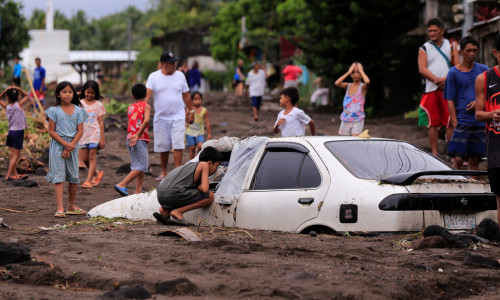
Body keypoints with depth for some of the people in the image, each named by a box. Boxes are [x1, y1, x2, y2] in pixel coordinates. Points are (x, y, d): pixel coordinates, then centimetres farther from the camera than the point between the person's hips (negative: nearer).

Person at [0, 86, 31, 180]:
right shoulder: (19, 105, -10)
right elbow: (27, 96, 4)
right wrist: (18, 89, -2)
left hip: (10, 132, 5)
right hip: (18, 132, -5)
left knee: (12, 155, 10)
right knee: (16, 155, -2)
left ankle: (15, 174, 15)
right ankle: (8, 175, -6)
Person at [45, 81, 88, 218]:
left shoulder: (78, 111, 5)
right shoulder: (54, 111, -1)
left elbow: (80, 131, 1)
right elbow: (51, 131, -4)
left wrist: (71, 146, -11)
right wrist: (65, 144, -15)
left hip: (73, 146, 3)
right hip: (57, 146, -3)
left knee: (74, 177, 7)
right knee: (59, 176, -8)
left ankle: (71, 206, 23)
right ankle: (60, 208, -13)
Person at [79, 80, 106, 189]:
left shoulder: (98, 105, 2)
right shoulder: (80, 103, 7)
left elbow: (101, 122, 1)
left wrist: (102, 138, -3)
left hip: (94, 133, -3)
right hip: (83, 133, 3)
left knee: (92, 156, -6)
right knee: (84, 158, 2)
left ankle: (89, 180, -5)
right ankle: (96, 173, 25)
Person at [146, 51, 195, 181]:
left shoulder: (180, 75, 6)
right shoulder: (154, 77, -1)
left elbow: (186, 95, 14)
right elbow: (147, 93, -14)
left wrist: (191, 111, 15)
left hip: (178, 116, 0)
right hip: (161, 117, 0)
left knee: (178, 145, -10)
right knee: (163, 147, 7)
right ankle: (163, 172, 20)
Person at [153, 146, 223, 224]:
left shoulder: (191, 164, 29)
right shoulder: (204, 165, 6)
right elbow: (204, 189, -5)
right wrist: (197, 186, 13)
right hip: (174, 193, -9)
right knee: (210, 196, -2)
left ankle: (165, 211, 13)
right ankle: (178, 211, -7)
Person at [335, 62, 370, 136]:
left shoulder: (363, 87, -3)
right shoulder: (347, 86, 7)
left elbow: (367, 81, -28)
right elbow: (337, 83, -12)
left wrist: (361, 70, -12)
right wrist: (348, 72, -8)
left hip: (358, 120, -4)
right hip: (345, 120, 4)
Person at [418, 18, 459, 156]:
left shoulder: (451, 46, 11)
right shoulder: (424, 49, 10)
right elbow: (422, 69, -2)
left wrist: (446, 79, -12)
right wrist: (437, 80, -14)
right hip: (431, 89, 0)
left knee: (450, 122, -6)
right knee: (433, 123, 0)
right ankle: (434, 153, 5)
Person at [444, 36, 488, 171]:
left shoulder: (483, 70, 9)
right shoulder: (453, 72, 1)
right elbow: (450, 100, 0)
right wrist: (455, 124, -8)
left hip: (480, 122, 3)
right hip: (462, 122, -3)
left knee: (474, 159, 6)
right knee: (458, 159, -10)